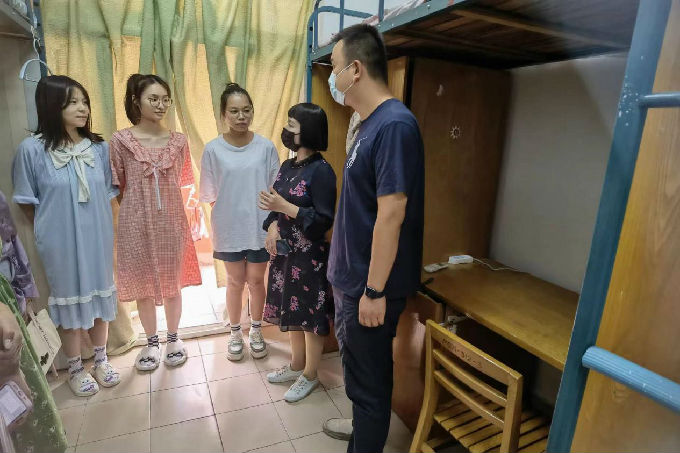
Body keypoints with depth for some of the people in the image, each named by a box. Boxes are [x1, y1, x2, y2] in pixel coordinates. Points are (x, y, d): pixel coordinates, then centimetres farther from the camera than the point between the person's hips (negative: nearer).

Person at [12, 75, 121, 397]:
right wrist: (49, 230, 3)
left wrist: (100, 228, 5)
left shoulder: (99, 148, -3)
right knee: (68, 299, 11)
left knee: (99, 295, 15)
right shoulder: (32, 149, -11)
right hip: (59, 243, -3)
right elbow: (27, 202, -2)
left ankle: (100, 359, 35)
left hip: (98, 239, 3)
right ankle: (75, 368, 32)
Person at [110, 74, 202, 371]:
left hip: (171, 222, 1)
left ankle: (173, 338, 32)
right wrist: (140, 205, 3)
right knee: (143, 285, 12)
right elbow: (117, 188, 2)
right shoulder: (121, 141, -5)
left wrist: (160, 200, 7)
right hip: (137, 224, -1)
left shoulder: (178, 141, 0)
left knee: (173, 283, 11)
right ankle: (152, 342, 32)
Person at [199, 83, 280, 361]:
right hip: (229, 228, 0)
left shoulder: (266, 147, -5)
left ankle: (256, 331, 34)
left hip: (259, 226, 0)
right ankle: (235, 333, 34)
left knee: (256, 280, 12)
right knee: (235, 281, 14)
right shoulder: (213, 150, -6)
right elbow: (209, 194, -1)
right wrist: (229, 211, -5)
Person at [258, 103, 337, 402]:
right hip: (285, 253, 8)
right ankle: (296, 365, 38)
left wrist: (285, 206, -24)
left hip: (309, 257, -8)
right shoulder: (287, 166, 8)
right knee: (291, 310, 18)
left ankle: (310, 375, 25)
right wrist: (272, 226, -5)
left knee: (310, 314, 6)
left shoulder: (321, 170, -16)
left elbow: (324, 220, -19)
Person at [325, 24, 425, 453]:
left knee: (369, 378, 11)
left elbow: (391, 215, -25)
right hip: (352, 277, 10)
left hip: (370, 285, -10)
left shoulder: (394, 124, -21)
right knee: (359, 368, 27)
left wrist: (374, 290, -20)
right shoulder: (371, 123, 9)